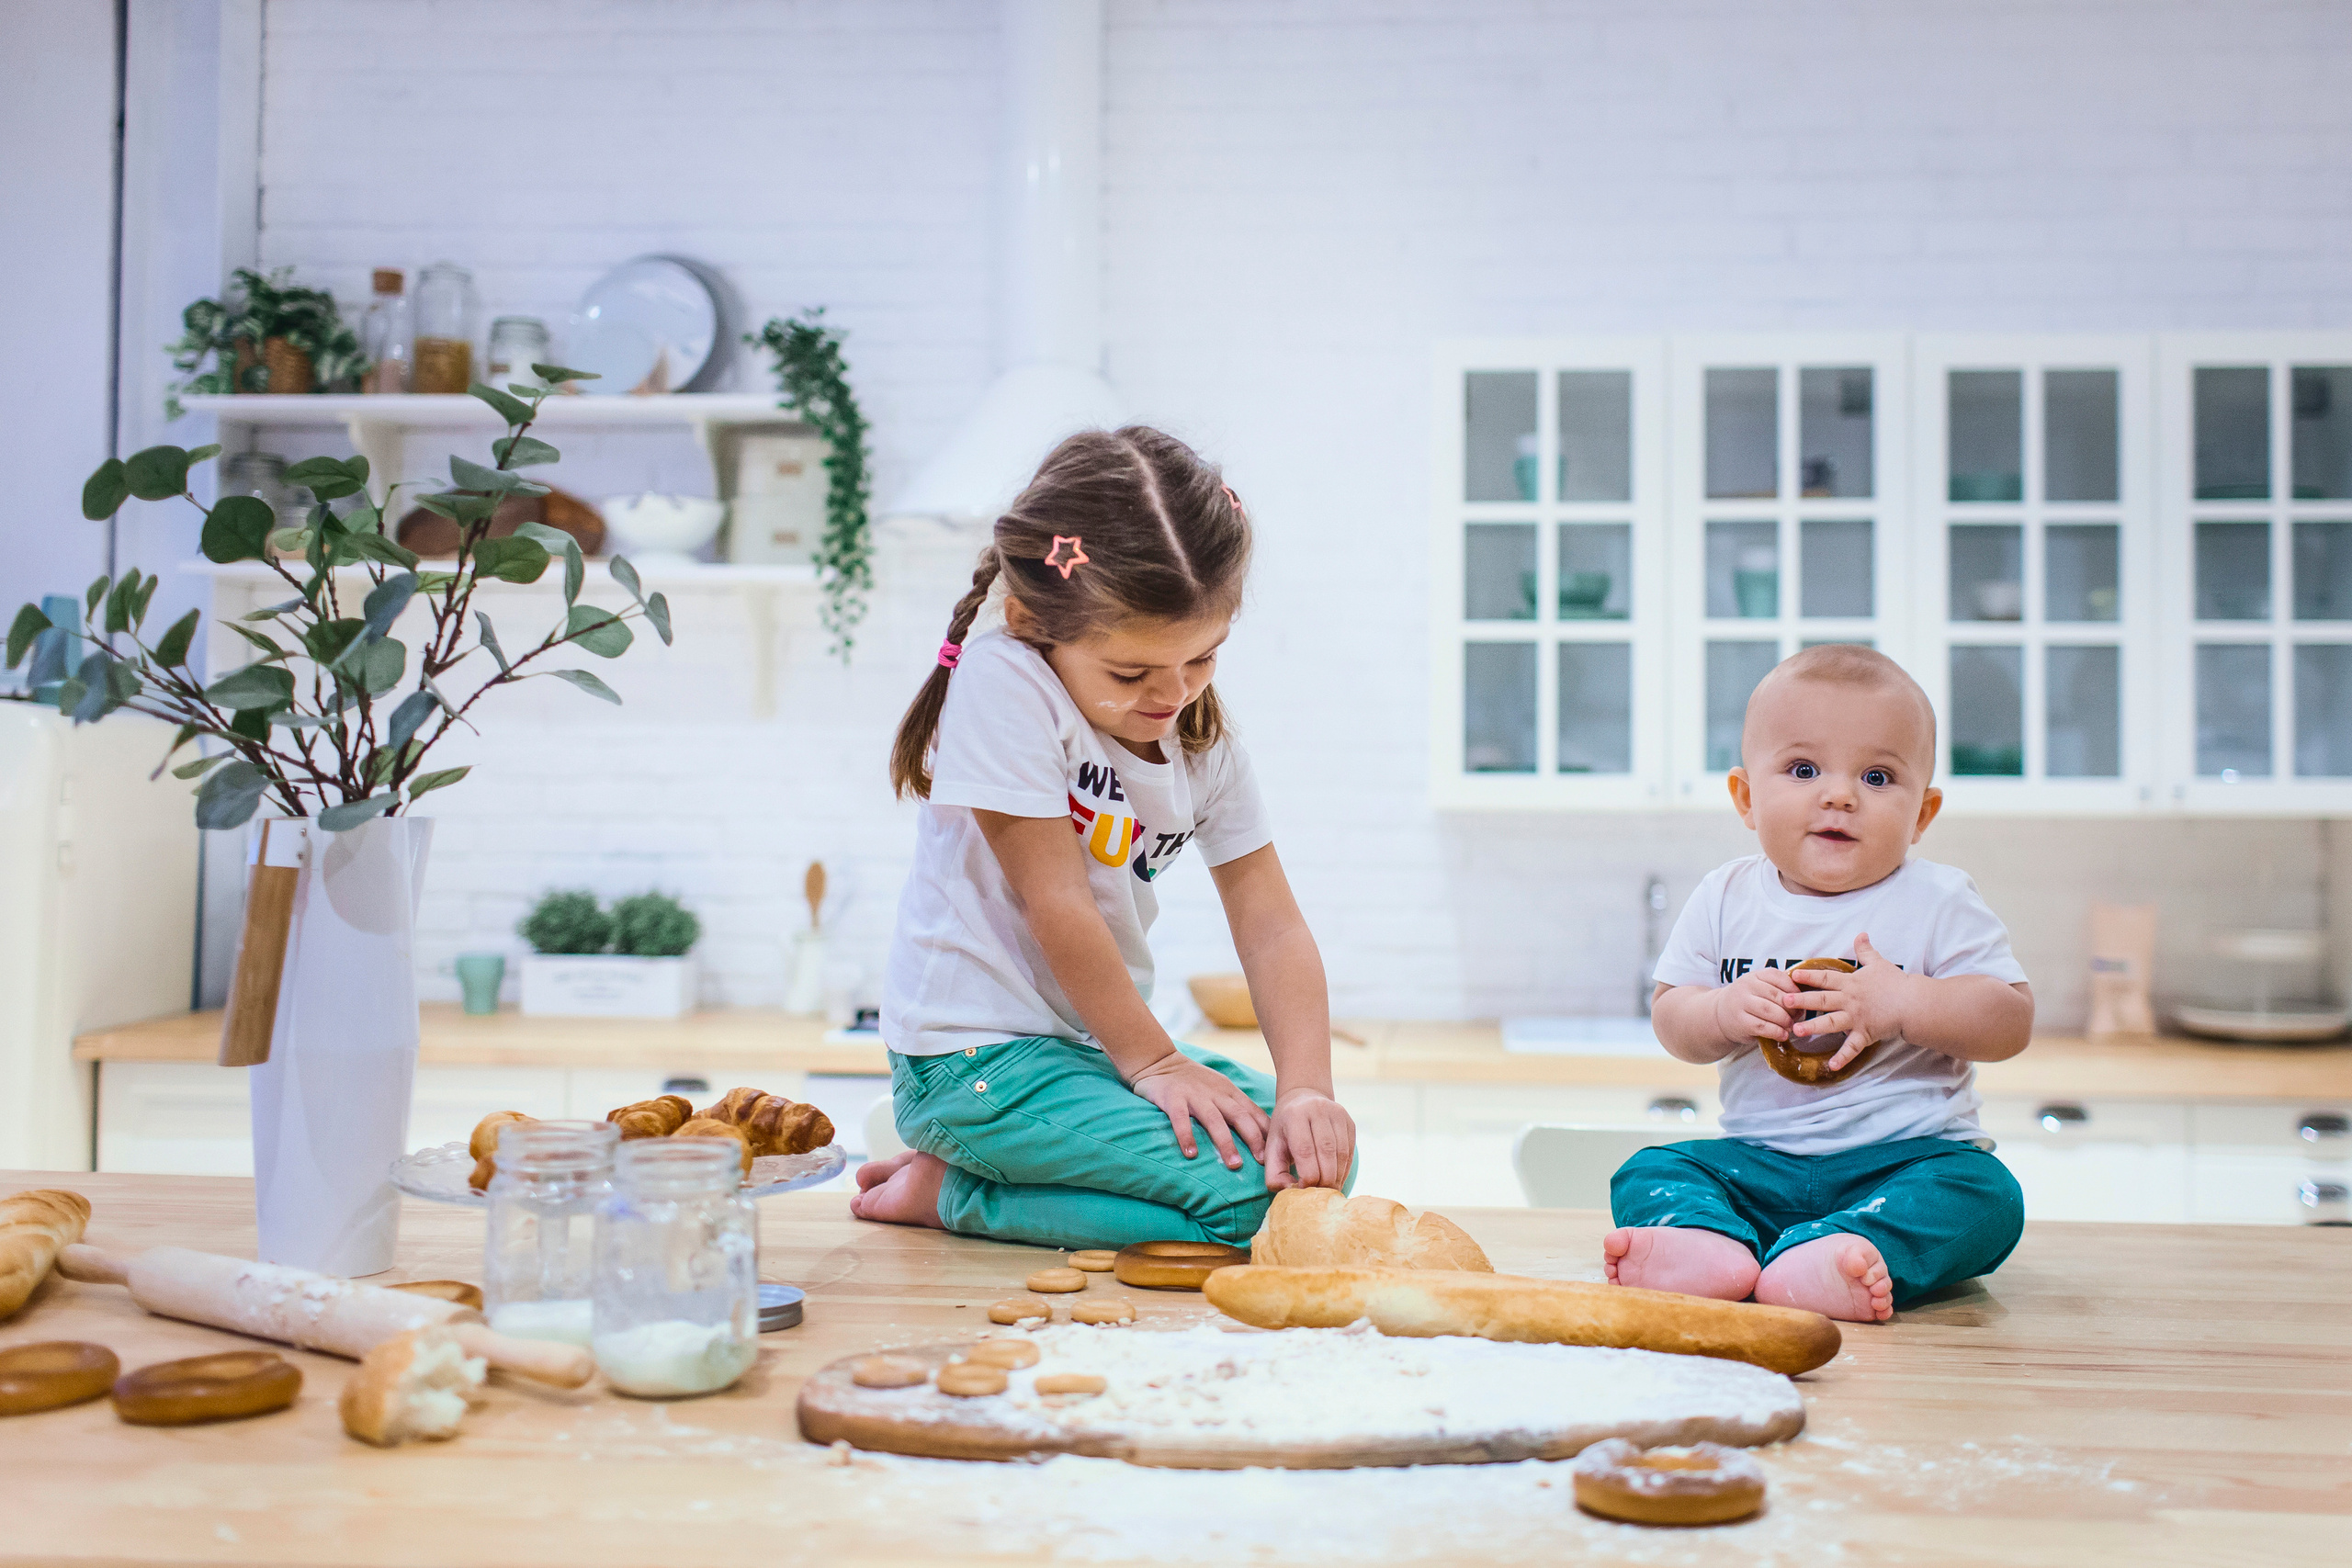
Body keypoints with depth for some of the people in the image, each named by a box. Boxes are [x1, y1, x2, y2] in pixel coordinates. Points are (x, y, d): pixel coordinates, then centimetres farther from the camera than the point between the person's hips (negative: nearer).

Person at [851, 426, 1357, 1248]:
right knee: (1254, 1193, -20)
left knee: (1324, 1158, 1)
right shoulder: (1006, 682, -18)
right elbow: (1057, 904, -20)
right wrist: (1151, 1060, -15)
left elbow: (1273, 928, -2)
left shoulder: (1205, 741, 2)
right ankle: (950, 1189, -4)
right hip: (975, 1058, -8)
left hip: (1103, 1046, 8)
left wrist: (1305, 1090, -16)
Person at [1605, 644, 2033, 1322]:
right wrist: (1725, 1012, -17)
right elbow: (1670, 1019, 5)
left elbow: (2012, 1023, -8)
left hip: (1905, 1155, -3)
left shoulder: (1938, 902, -3)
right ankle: (1710, 1245, -48)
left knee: (1984, 1193, -31)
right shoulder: (1726, 899, 4)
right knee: (1649, 1171, -16)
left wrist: (1902, 1003, -23)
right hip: (1759, 1160, 3)